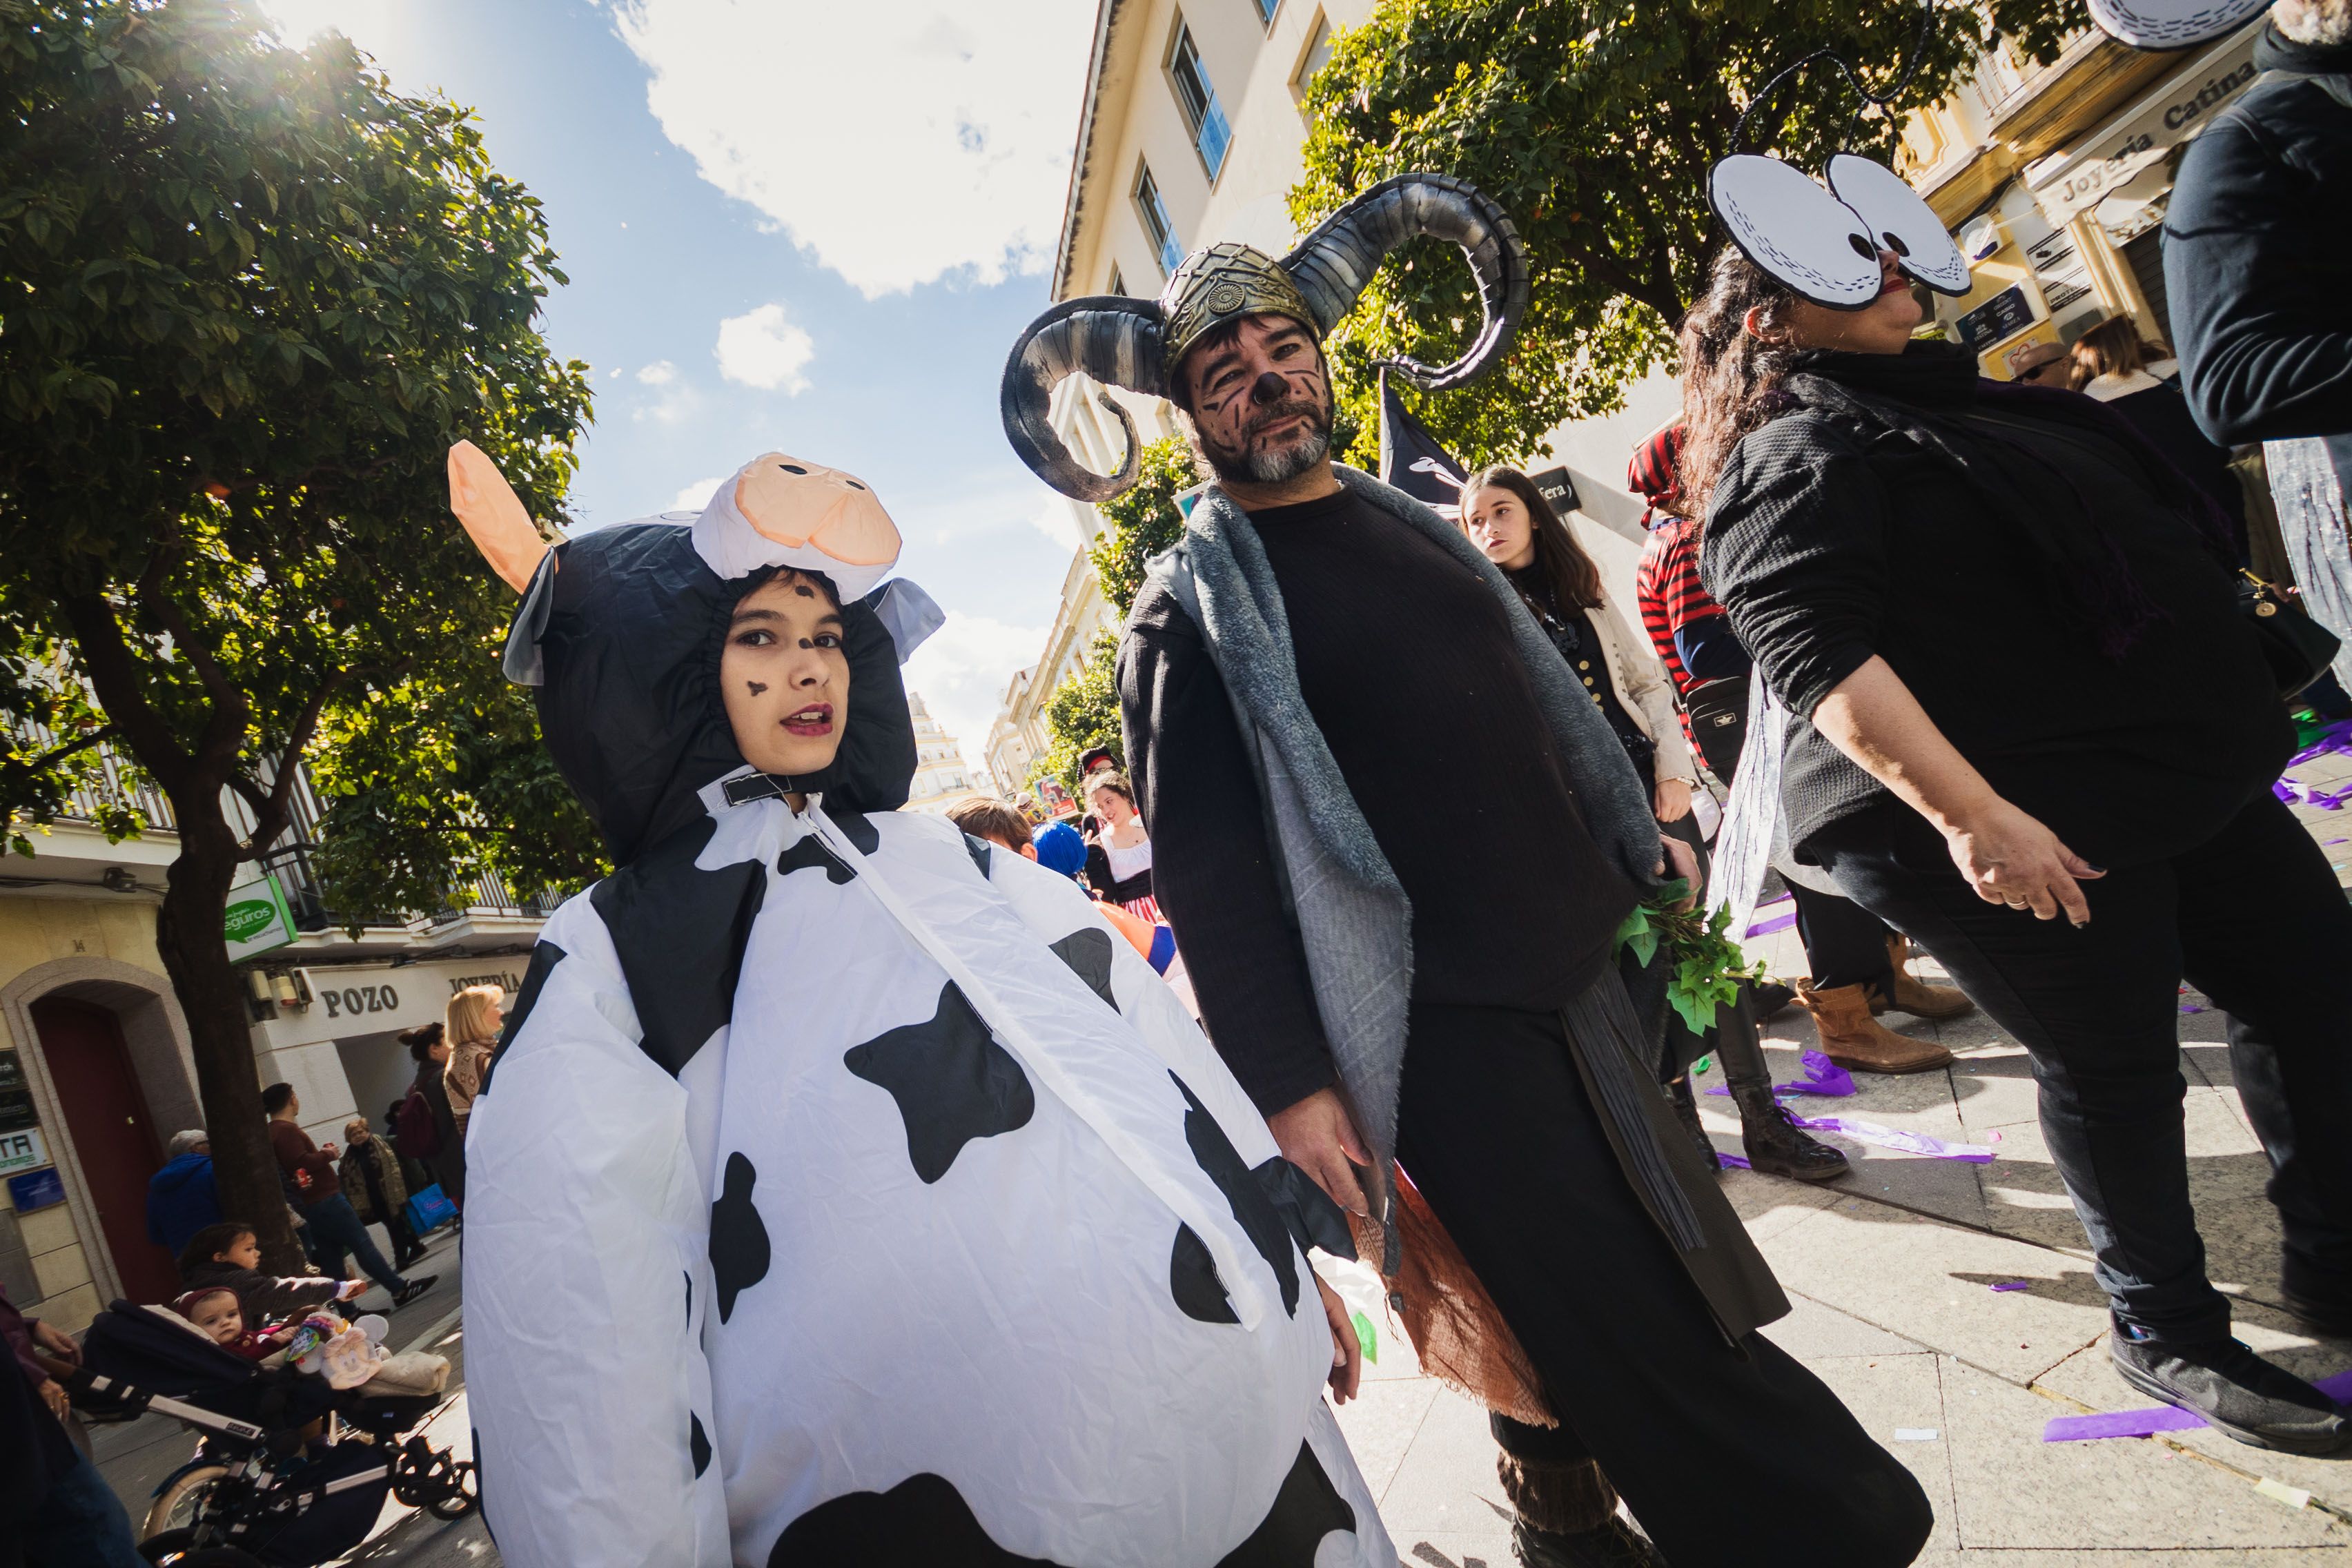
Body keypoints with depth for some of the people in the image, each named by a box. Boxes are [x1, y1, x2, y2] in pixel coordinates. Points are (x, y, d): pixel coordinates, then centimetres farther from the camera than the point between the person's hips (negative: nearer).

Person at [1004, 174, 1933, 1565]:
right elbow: (1204, 867, -14)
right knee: (1625, 1323, -1)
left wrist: (1638, 838, 21)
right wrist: (1287, 1081, -19)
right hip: (1442, 1027, -7)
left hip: (1582, 965, 8)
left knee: (1658, 1282, 19)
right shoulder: (1191, 606, -8)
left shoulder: (1408, 519, 14)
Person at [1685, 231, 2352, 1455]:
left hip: (2177, 772, 10)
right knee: (2112, 1061, 1)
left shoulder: (1941, 393, 18)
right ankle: (2165, 1333, 23)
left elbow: (2141, 505, 28)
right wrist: (1972, 817, -33)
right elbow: (1821, 659, -27)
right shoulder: (1793, 462, -14)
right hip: (2023, 830, -10)